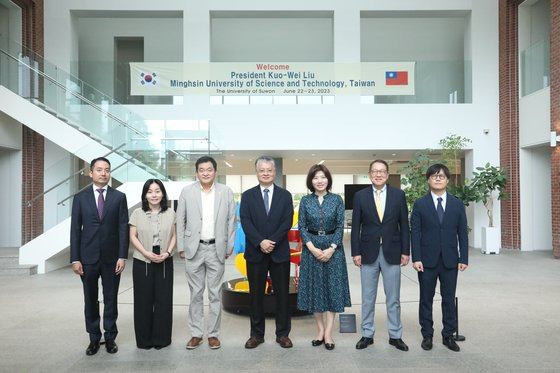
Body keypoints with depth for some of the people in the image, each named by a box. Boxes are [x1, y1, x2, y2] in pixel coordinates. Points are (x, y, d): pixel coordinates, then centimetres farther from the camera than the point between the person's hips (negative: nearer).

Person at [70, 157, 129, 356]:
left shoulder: (119, 197, 1)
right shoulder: (80, 197, 2)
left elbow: (123, 228, -2)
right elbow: (75, 229, 1)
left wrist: (122, 256, -9)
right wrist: (75, 259, -5)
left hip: (111, 257, 0)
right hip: (88, 257, 1)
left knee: (110, 299, 9)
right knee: (90, 300, 10)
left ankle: (110, 337, 21)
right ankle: (94, 338, 23)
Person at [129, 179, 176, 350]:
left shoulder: (170, 213, 3)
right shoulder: (137, 213, 0)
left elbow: (174, 236, 7)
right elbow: (133, 237, -1)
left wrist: (167, 253, -9)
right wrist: (147, 253, -13)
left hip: (165, 262, 1)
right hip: (142, 262, -1)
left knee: (163, 300, 4)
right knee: (143, 300, 5)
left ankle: (161, 338, 18)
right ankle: (144, 338, 19)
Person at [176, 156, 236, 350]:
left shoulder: (226, 192, 1)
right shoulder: (187, 191, 1)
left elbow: (231, 221, 4)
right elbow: (180, 221, 4)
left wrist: (229, 247, 2)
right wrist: (181, 247, 1)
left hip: (216, 249, 0)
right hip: (194, 249, 0)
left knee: (215, 293, 7)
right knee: (196, 293, 9)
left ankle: (213, 333, 19)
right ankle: (196, 334, 20)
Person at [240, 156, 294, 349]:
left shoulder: (285, 195, 5)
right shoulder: (247, 195, 5)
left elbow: (287, 222, -4)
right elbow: (245, 222, -5)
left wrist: (272, 241, -16)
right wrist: (260, 242, -18)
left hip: (280, 252, 0)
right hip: (255, 252, 0)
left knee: (282, 294, 6)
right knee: (256, 294, 8)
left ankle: (283, 333, 19)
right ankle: (256, 334, 20)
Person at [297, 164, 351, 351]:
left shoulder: (337, 200, 0)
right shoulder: (305, 201, 2)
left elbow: (340, 226, -3)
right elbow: (301, 227, -1)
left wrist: (331, 249, -14)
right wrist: (312, 248, -13)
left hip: (333, 248, -1)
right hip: (311, 248, 1)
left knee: (332, 287, 2)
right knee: (314, 288, 6)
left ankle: (328, 332, 10)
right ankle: (320, 329, 19)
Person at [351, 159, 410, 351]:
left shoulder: (398, 194, 1)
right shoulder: (360, 196, 0)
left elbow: (404, 225, 3)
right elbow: (356, 226, 0)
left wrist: (405, 251, 0)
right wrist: (356, 252, -4)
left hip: (392, 252, 0)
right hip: (369, 252, 0)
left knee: (393, 298, 10)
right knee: (367, 298, 9)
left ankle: (395, 335, 23)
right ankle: (367, 334, 22)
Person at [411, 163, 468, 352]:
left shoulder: (457, 204, 5)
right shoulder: (420, 204, 0)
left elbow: (462, 233, 5)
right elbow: (415, 233, -3)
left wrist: (464, 258, -1)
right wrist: (416, 258, -10)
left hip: (450, 260, 2)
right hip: (427, 259, -1)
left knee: (449, 299, 9)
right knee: (426, 299, 8)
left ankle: (448, 335, 22)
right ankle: (427, 335, 20)